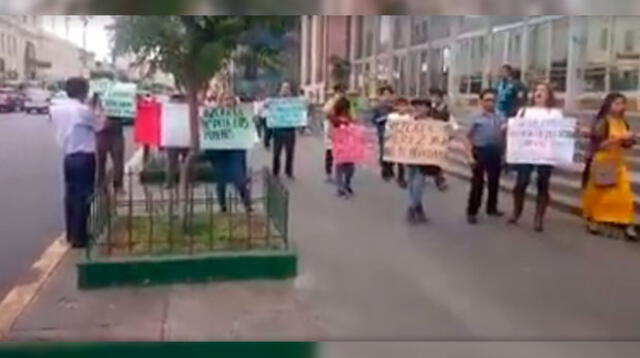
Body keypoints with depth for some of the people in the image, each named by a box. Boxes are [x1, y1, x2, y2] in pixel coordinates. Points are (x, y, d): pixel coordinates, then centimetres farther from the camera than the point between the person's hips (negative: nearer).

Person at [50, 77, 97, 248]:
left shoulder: (56, 108, 5)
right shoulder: (84, 109, -15)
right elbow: (98, 127, -3)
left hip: (68, 156, 7)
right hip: (84, 157, -7)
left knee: (70, 195, 15)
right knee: (82, 197, 0)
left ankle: (71, 234, 25)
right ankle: (79, 237, 4)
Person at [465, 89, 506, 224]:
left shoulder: (501, 119, 7)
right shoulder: (476, 119, -2)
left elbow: (504, 136, 11)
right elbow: (469, 138, -2)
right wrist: (470, 156, -10)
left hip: (495, 152, 4)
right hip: (480, 151, -4)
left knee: (494, 181, 13)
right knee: (477, 183, -1)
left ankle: (492, 208, 30)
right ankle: (472, 212, 6)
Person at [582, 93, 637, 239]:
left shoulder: (623, 123, 4)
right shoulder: (602, 122, -13)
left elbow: (625, 144, 15)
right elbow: (599, 144, -20)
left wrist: (630, 141, -7)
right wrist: (620, 137, -23)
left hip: (617, 163, 5)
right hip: (601, 163, -5)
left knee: (624, 194, -3)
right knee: (596, 193, 8)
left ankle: (628, 225, 0)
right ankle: (592, 220, 24)